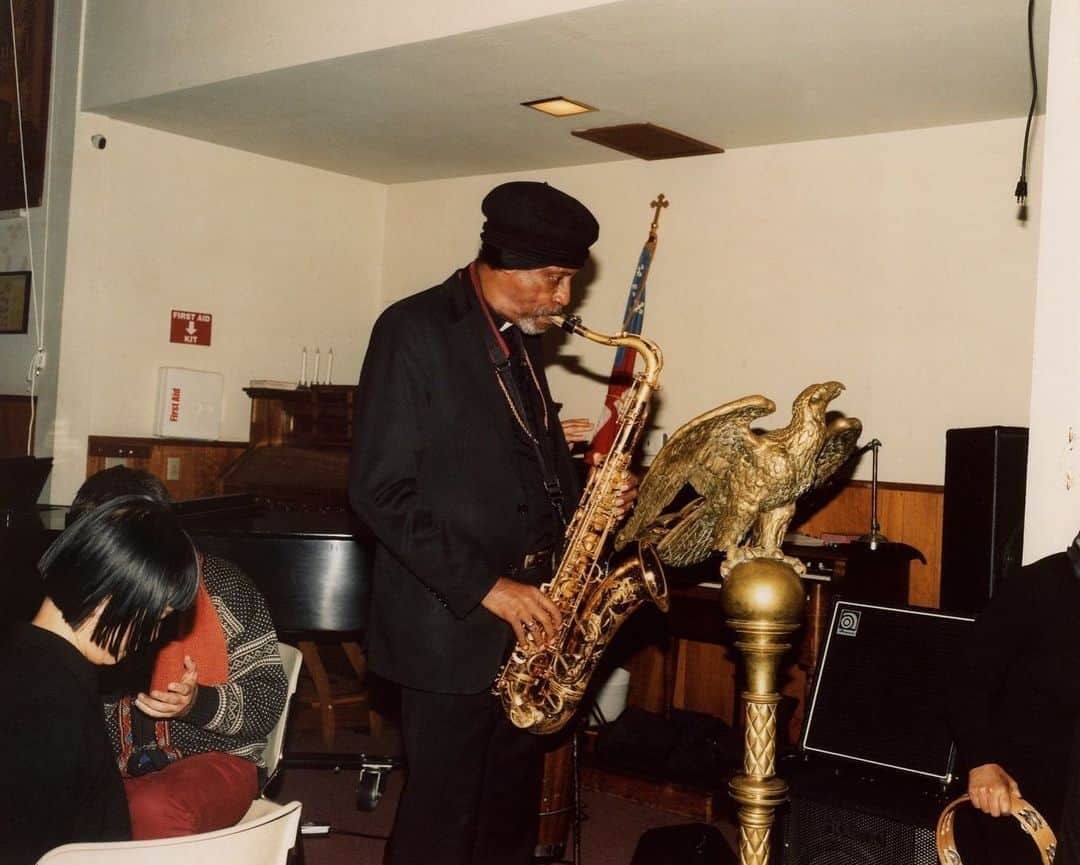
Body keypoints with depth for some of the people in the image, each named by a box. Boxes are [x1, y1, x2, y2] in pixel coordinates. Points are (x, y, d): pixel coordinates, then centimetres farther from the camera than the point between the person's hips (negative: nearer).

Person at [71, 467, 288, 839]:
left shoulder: (222, 588, -4)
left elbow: (268, 699, -4)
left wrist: (198, 704, -22)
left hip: (213, 759, -3)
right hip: (115, 770, 4)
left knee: (155, 809, -37)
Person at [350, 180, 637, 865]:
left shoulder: (523, 341, 13)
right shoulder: (414, 331, -11)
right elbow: (381, 490, -17)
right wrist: (485, 587, -19)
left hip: (527, 621, 7)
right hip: (452, 628, -7)